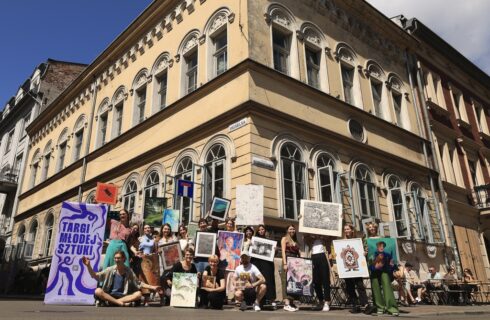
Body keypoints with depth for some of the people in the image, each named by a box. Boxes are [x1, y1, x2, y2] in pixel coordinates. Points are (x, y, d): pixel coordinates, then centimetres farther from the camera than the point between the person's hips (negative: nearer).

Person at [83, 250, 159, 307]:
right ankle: (121, 303, -33)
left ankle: (111, 301, -30)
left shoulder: (129, 272, 3)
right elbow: (95, 276, 2)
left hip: (123, 296, 0)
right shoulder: (110, 270, 4)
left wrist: (151, 287, -6)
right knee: (98, 291, -29)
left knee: (138, 294, -25)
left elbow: (138, 284, 5)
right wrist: (88, 266, -12)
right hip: (109, 295, 0)